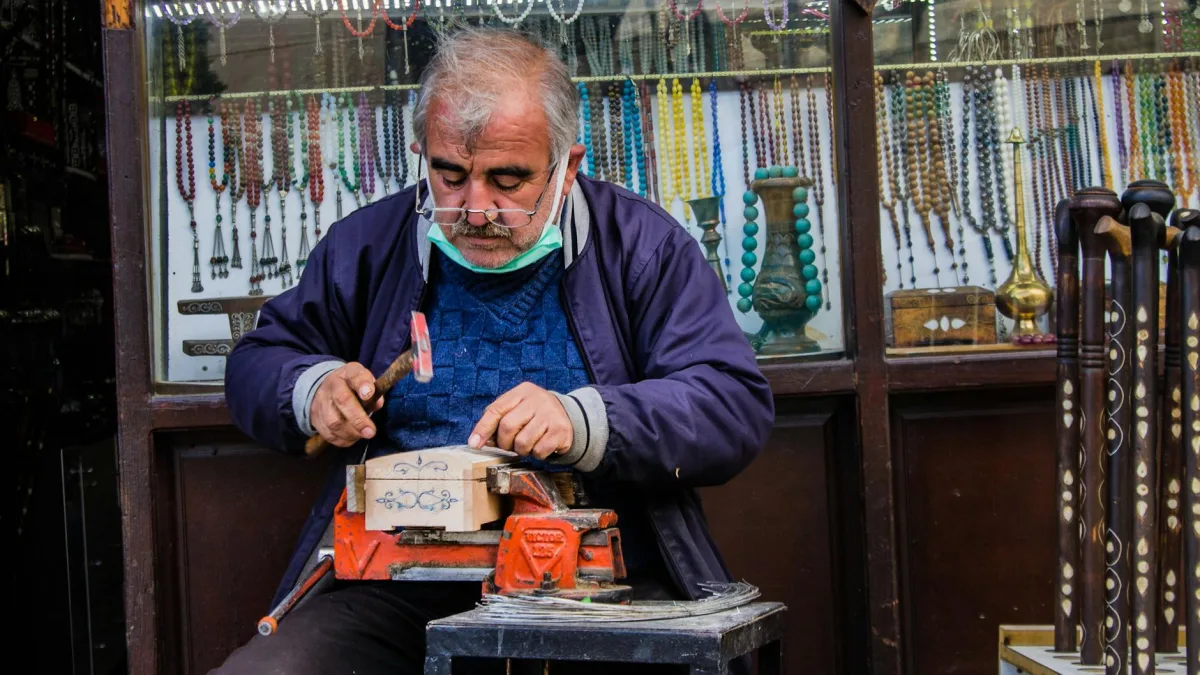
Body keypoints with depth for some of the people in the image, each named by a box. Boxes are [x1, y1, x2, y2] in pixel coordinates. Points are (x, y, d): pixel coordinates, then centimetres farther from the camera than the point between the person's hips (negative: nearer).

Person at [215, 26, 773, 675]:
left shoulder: (643, 245, 4)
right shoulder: (369, 244, 11)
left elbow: (738, 404, -4)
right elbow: (255, 365, 22)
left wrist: (583, 421, -20)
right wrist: (312, 390, -3)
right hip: (401, 591, 2)